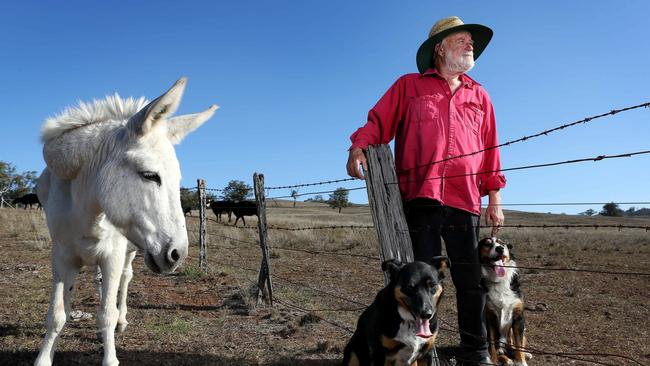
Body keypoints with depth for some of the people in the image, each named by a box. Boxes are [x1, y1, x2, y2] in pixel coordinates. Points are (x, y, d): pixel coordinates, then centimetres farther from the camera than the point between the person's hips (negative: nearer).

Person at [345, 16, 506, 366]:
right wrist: (358, 146, -17)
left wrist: (494, 199, 12)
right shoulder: (409, 85, 12)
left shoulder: (479, 96, 21)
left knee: (472, 281, 6)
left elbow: (490, 152, 18)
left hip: (464, 204, 3)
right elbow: (378, 122, 4)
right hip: (420, 199, -3)